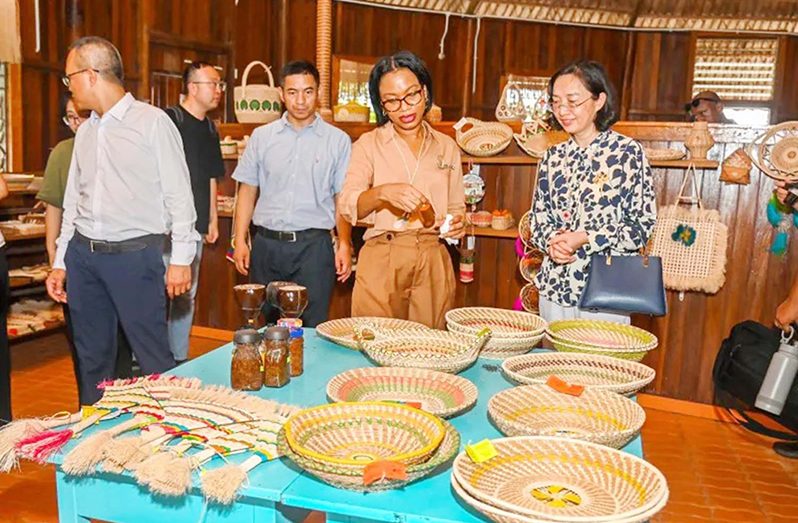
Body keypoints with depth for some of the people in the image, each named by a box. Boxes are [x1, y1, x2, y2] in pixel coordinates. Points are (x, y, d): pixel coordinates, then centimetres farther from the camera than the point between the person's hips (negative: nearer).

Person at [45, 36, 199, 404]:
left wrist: (181, 259, -11)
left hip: (135, 254, -6)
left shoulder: (152, 122, -6)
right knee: (92, 356, 14)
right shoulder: (86, 131, 13)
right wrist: (60, 262, 16)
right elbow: (73, 201, 18)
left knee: (153, 356, -2)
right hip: (83, 254, 7)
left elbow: (179, 195, -7)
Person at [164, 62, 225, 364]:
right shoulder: (170, 119, -9)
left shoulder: (209, 128, 15)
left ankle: (179, 357, 25)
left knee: (187, 294, 14)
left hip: (195, 224, 8)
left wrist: (212, 219, 19)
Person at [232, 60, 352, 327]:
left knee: (312, 329, 0)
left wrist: (344, 244, -6)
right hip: (266, 243, 2)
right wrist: (240, 240, 4)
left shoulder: (338, 140, 3)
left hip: (313, 245, -2)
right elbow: (248, 190, 11)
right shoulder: (262, 137, 9)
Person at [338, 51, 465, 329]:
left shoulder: (446, 147, 12)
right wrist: (382, 193, -27)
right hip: (380, 261, -2)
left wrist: (458, 222, -3)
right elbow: (348, 206, -8)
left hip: (433, 262, 2)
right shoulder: (368, 144, 5)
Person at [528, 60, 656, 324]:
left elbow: (643, 224, -9)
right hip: (554, 284, 4)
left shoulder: (628, 152, -7)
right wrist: (552, 240, -11)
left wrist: (585, 240, -20)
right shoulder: (553, 156, 7)